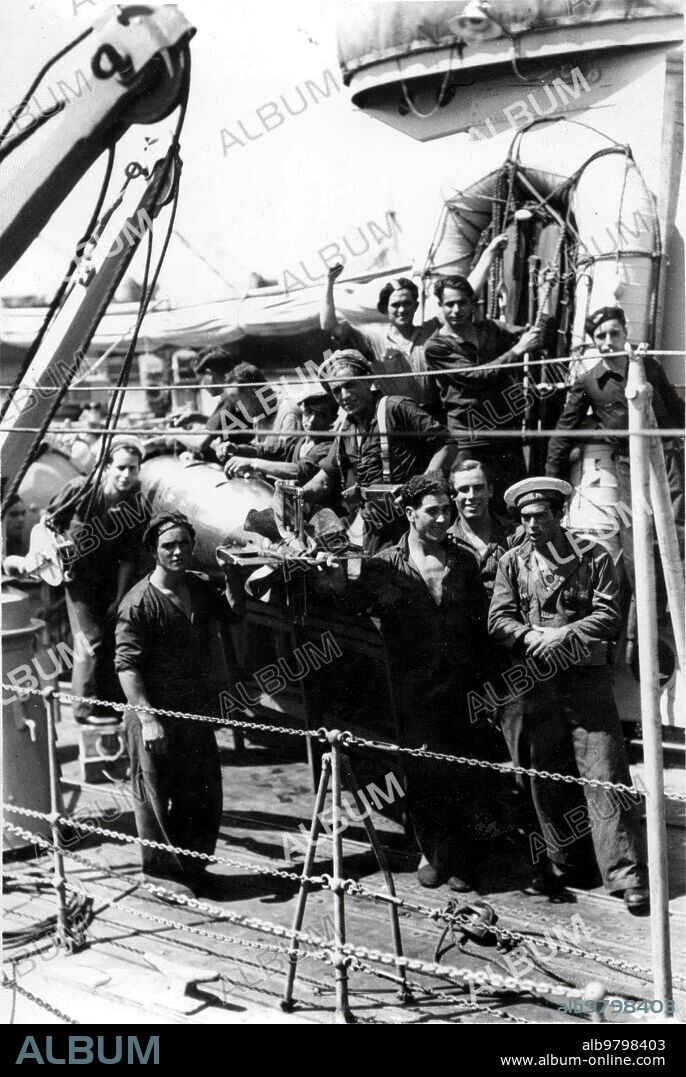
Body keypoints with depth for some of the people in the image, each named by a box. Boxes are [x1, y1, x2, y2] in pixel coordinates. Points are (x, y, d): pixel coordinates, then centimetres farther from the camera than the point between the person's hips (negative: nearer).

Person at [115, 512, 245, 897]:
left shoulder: (200, 588, 5)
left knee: (204, 795, 15)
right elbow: (127, 665, -19)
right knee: (156, 796, 5)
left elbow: (234, 614, 22)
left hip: (198, 712, 7)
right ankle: (164, 873, 20)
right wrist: (146, 716, -25)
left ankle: (193, 867, 32)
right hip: (156, 717, -7)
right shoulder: (139, 602, -17)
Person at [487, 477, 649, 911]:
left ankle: (628, 875, -2)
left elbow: (609, 618, -5)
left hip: (587, 680, -3)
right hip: (537, 684, 3)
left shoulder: (594, 557, 2)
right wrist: (531, 636, -18)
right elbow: (498, 618, 1)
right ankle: (564, 863, 26)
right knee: (547, 778, 10)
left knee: (605, 777, -6)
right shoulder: (512, 562, 8)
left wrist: (564, 635, -18)